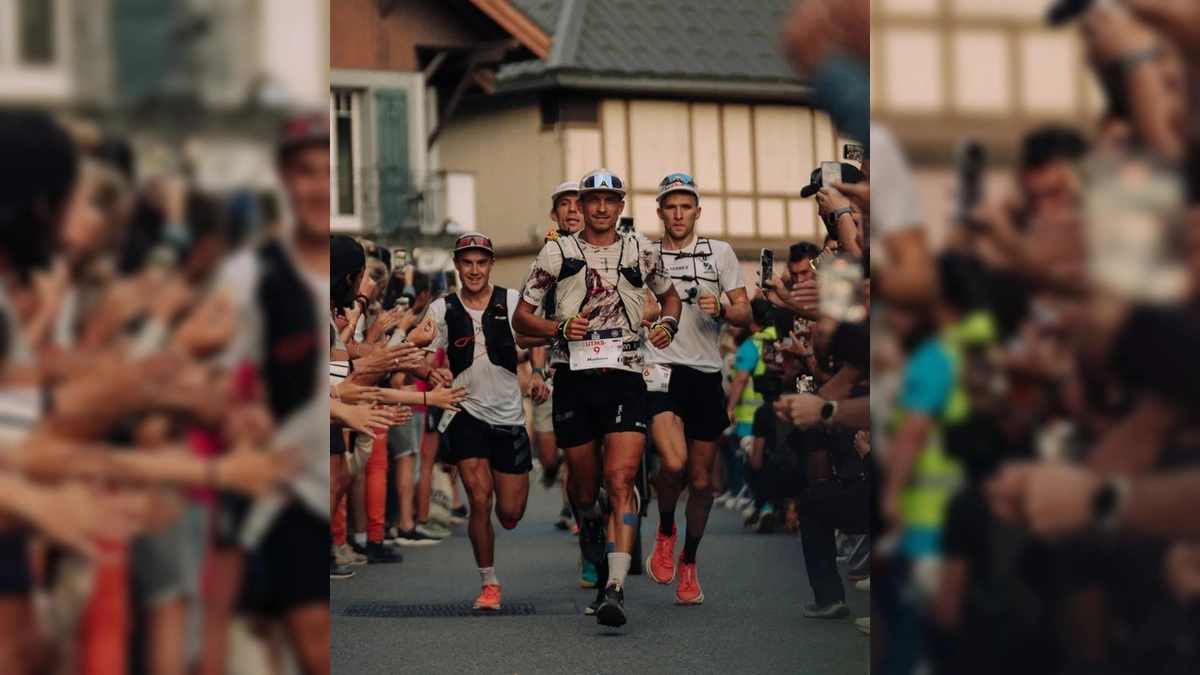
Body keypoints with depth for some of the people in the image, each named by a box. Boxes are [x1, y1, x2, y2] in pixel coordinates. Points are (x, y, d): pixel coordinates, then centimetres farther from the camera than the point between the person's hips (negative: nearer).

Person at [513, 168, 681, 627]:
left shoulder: (641, 251, 8)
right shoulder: (557, 253, 5)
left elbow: (669, 296, 26)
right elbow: (521, 318, 7)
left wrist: (668, 323, 4)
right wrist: (559, 328, -12)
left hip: (625, 379, -1)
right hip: (574, 379, 1)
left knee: (621, 479, -16)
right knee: (585, 485, 8)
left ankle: (616, 588, -22)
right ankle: (589, 525, 43)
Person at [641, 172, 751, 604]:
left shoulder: (720, 253, 8)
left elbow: (745, 314, 5)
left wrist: (721, 310, -16)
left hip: (706, 375, 2)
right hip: (661, 370, -2)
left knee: (701, 480, 5)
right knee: (673, 462, -24)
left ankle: (688, 563, 25)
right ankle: (665, 531, 5)